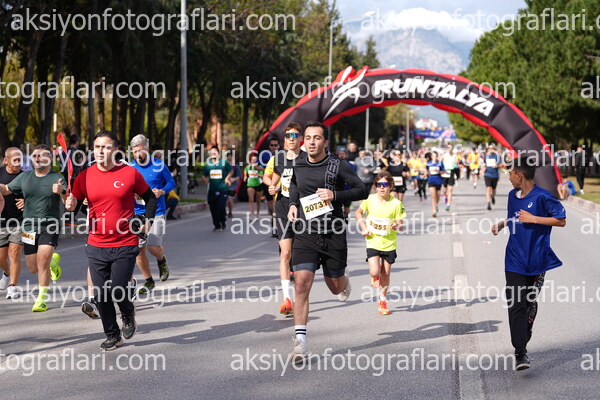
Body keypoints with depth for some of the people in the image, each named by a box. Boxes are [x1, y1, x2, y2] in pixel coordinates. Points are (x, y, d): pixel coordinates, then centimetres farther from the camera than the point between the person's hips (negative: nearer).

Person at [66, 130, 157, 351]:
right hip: (96, 245, 3)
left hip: (125, 244, -3)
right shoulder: (85, 176, 2)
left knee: (118, 290, -10)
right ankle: (112, 335, 21)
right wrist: (71, 206, -13)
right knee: (101, 295, 3)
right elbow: (74, 204, 10)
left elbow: (150, 198, 10)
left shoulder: (130, 173, -3)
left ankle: (128, 314, 24)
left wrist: (147, 221, -2)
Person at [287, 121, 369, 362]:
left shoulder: (337, 166, -6)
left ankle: (345, 281, 54)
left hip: (333, 234, -1)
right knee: (302, 284, -15)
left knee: (335, 287, 13)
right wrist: (293, 203, 10)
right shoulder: (298, 166, 6)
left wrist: (335, 195, -17)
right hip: (305, 234, 1)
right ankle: (300, 342, -15)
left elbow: (363, 190, -5)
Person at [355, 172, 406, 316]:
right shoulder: (370, 200, -7)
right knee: (374, 272, -14)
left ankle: (382, 301, 27)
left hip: (389, 243, 0)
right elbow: (359, 212, 12)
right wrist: (364, 228, -2)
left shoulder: (396, 203, -10)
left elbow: (401, 225, -5)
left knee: (385, 274, 8)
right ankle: (375, 277, 25)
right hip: (373, 242, 0)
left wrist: (397, 226, -29)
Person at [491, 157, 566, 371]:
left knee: (531, 302, 12)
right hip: (515, 260, 4)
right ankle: (520, 352, -12)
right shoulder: (513, 195, 9)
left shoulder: (542, 197, -12)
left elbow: (561, 220, -11)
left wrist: (533, 219, -17)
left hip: (537, 260, -3)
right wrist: (502, 224, 9)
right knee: (516, 304, -9)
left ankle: (523, 342, 33)